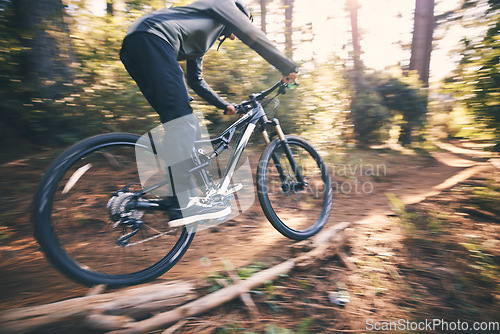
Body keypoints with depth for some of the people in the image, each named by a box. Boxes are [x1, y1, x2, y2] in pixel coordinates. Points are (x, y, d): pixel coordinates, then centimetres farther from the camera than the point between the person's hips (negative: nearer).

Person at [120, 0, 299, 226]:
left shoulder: (201, 40, 37)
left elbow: (196, 81, 38)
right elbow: (254, 36, 8)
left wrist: (225, 105, 41)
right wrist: (288, 68, 13)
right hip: (151, 39, -9)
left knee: (179, 125, 6)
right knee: (181, 121, -19)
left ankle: (184, 197, 8)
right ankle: (185, 205, -24)